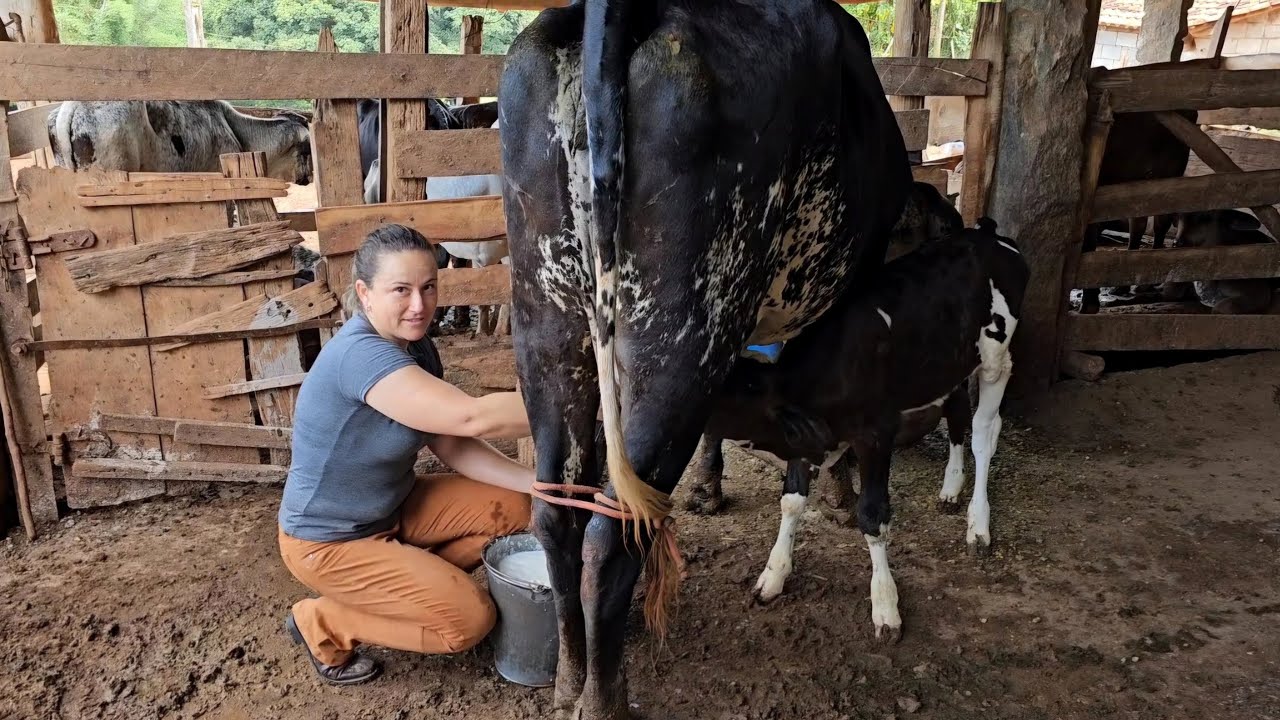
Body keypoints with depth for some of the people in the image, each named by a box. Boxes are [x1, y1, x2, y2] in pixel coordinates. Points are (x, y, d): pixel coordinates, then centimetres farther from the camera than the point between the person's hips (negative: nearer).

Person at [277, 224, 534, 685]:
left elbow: (452, 446, -4)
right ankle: (321, 622, 6)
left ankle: (407, 582, 14)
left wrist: (536, 481, -18)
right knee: (470, 619, -12)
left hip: (391, 510, 8)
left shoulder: (415, 346, -4)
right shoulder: (359, 354, -32)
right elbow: (472, 418, -41)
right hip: (327, 541, -8)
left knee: (511, 508, -1)